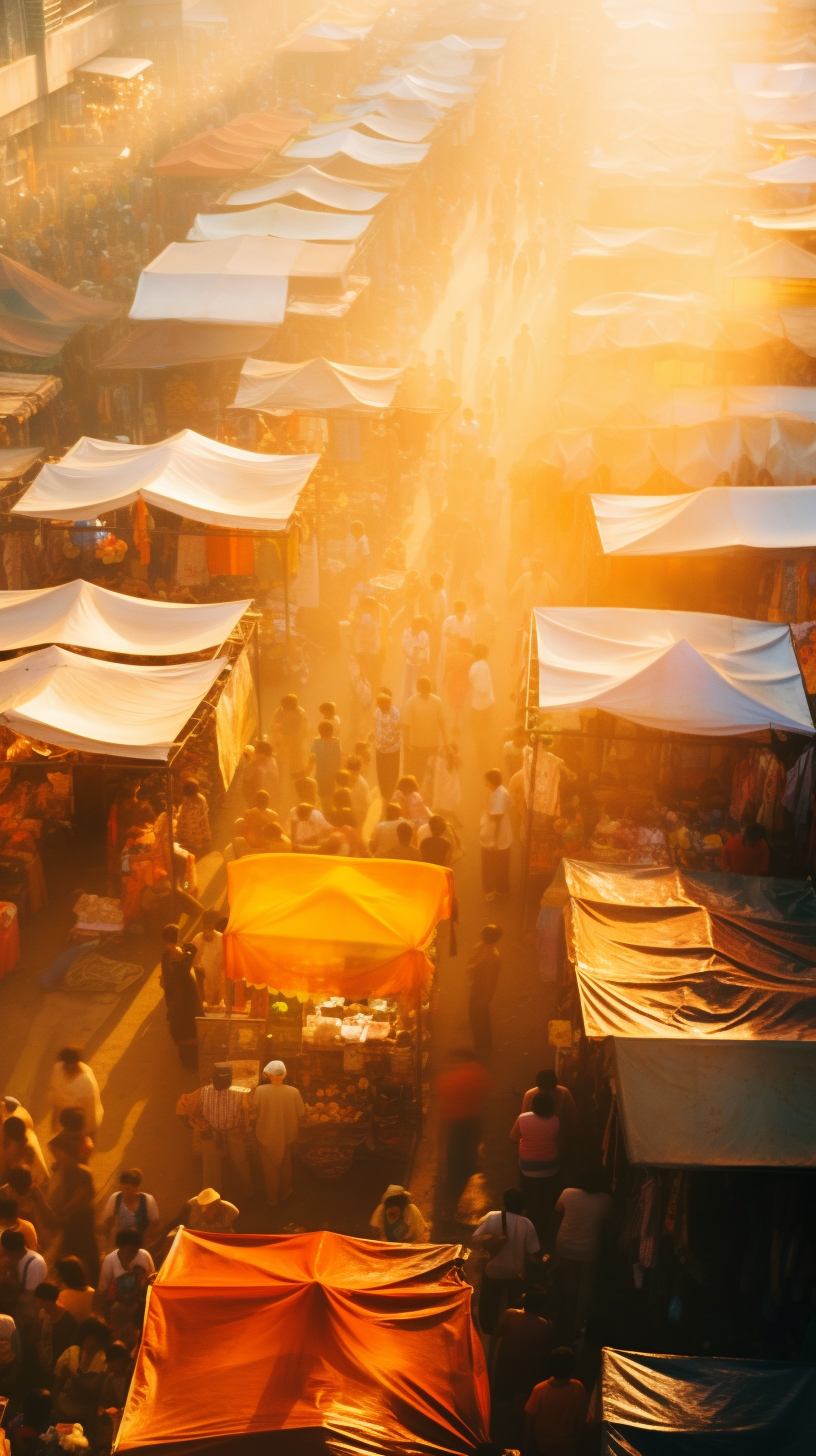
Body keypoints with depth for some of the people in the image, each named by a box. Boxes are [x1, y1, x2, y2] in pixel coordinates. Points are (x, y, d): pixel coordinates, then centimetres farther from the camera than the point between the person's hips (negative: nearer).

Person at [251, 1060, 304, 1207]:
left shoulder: (260, 1091, -25)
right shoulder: (293, 1092, -20)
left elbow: (254, 1112, -16)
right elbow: (300, 1113, -8)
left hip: (266, 1136, -1)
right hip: (286, 1136, 1)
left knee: (270, 1168, 20)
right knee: (285, 1167, 26)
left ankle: (272, 1199, 33)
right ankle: (284, 1195, 42)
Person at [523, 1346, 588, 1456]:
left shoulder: (540, 1390, -29)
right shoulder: (578, 1388, -26)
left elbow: (529, 1421, -17)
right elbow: (582, 1421, -12)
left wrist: (527, 1443, 1)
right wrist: (579, 1442, 6)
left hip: (544, 1447, -1)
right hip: (569, 1447, 1)